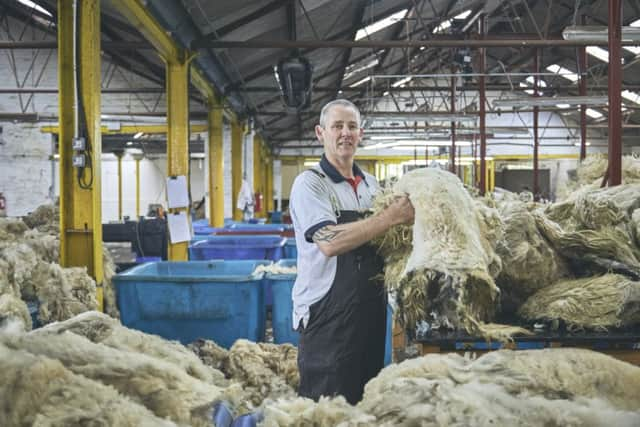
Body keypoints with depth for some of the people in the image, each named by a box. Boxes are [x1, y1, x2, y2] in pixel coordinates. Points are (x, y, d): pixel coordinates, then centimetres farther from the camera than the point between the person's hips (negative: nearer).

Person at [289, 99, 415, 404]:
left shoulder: (370, 184, 13)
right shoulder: (310, 183, -8)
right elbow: (329, 242, -23)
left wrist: (408, 209, 2)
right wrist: (392, 216, -23)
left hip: (371, 311, 7)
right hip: (327, 318, -7)